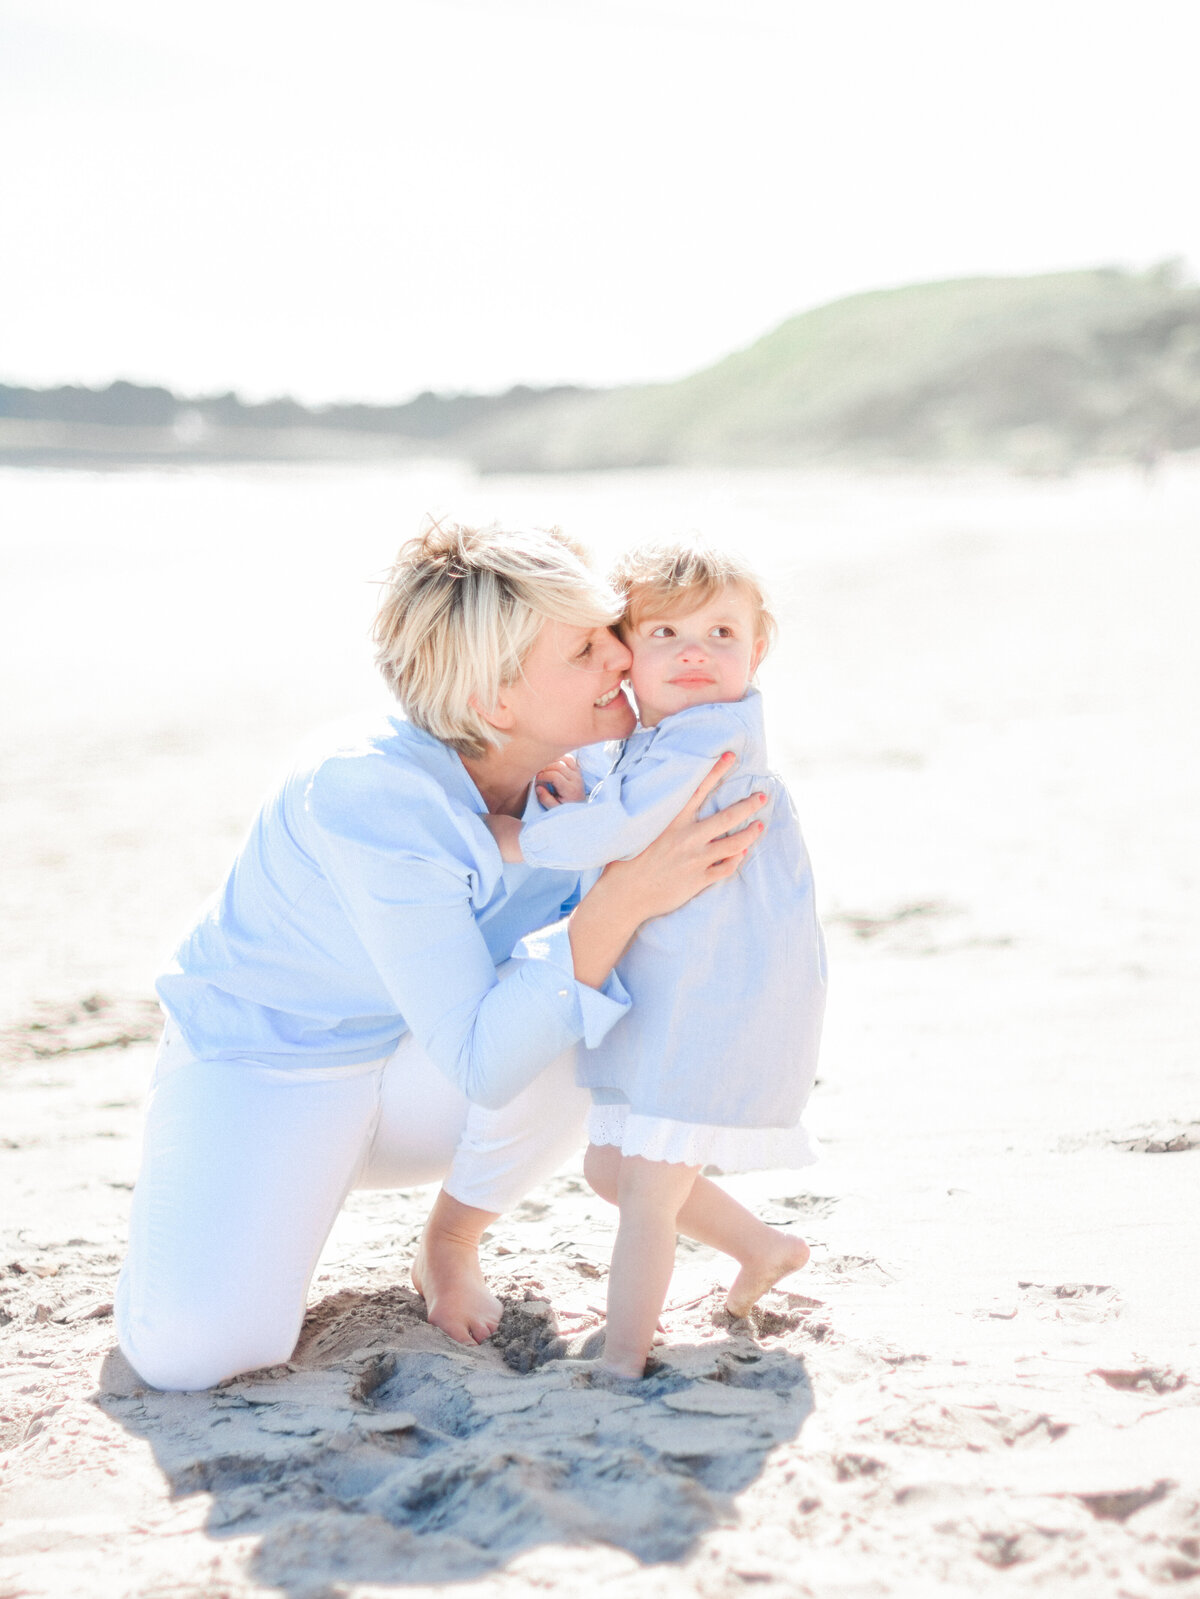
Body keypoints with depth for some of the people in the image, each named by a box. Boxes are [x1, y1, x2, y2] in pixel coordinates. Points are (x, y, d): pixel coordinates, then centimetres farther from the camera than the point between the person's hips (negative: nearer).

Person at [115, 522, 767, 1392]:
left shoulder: (572, 756, -15)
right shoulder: (372, 798, -35)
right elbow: (479, 1062, -36)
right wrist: (626, 896, -44)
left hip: (411, 1075, 6)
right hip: (264, 1059, -5)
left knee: (603, 1016, -24)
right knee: (193, 1349, -25)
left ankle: (451, 1242, 0)